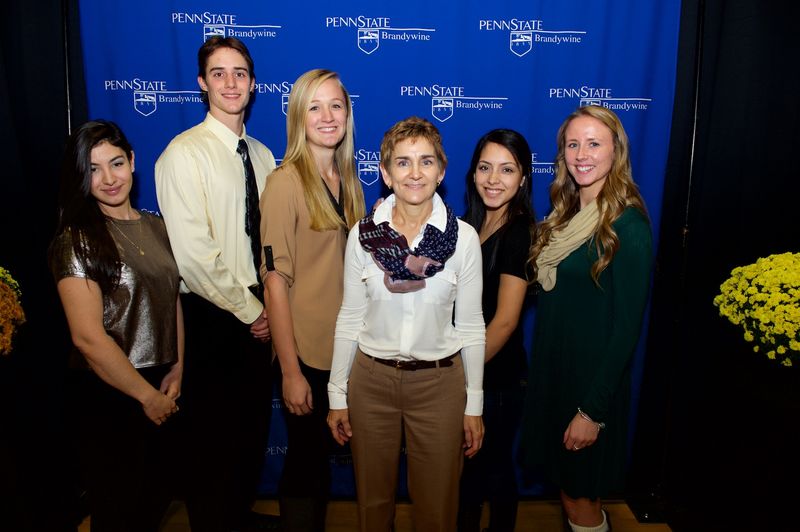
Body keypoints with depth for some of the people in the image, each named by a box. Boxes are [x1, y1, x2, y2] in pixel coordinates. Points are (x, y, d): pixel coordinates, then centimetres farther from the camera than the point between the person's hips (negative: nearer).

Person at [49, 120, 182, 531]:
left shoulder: (155, 227, 5)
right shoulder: (76, 240, -14)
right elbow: (88, 337, -18)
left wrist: (177, 370, -2)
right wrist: (146, 394, -11)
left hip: (164, 390, 6)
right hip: (109, 396, -5)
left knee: (157, 498, 19)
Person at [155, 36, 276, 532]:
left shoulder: (262, 154, 8)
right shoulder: (185, 153, -12)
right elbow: (193, 254, -18)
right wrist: (250, 309, -13)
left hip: (259, 313, 6)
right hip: (213, 317, -6)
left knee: (254, 422, 19)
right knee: (214, 433, 9)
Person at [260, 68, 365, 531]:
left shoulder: (349, 183, 6)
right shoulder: (286, 182, -12)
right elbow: (276, 279, -15)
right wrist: (290, 371, -16)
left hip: (346, 347, 6)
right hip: (307, 353, -6)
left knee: (321, 459, 20)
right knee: (305, 463, 10)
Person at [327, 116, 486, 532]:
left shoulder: (463, 237, -9)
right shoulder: (363, 234, -7)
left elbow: (471, 325, -3)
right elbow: (350, 318, 0)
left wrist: (474, 404, 1)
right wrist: (337, 394, 3)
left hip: (439, 382, -1)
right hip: (372, 378, 1)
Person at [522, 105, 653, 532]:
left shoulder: (627, 225, -17)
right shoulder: (565, 213, 5)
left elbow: (627, 326, -17)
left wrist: (593, 411, -17)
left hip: (592, 380, -6)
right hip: (551, 369, 6)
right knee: (567, 491, 20)